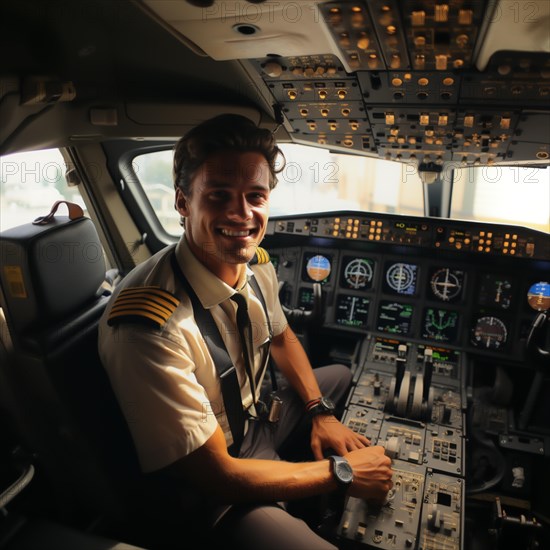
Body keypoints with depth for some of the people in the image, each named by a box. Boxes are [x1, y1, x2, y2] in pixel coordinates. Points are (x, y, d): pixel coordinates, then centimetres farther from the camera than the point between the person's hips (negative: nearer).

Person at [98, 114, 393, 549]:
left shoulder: (256, 263, -13)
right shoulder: (149, 324, -37)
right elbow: (214, 474, -28)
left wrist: (321, 413, -4)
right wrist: (341, 472, -19)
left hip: (256, 414, 8)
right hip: (210, 488, -7)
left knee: (343, 375, 19)